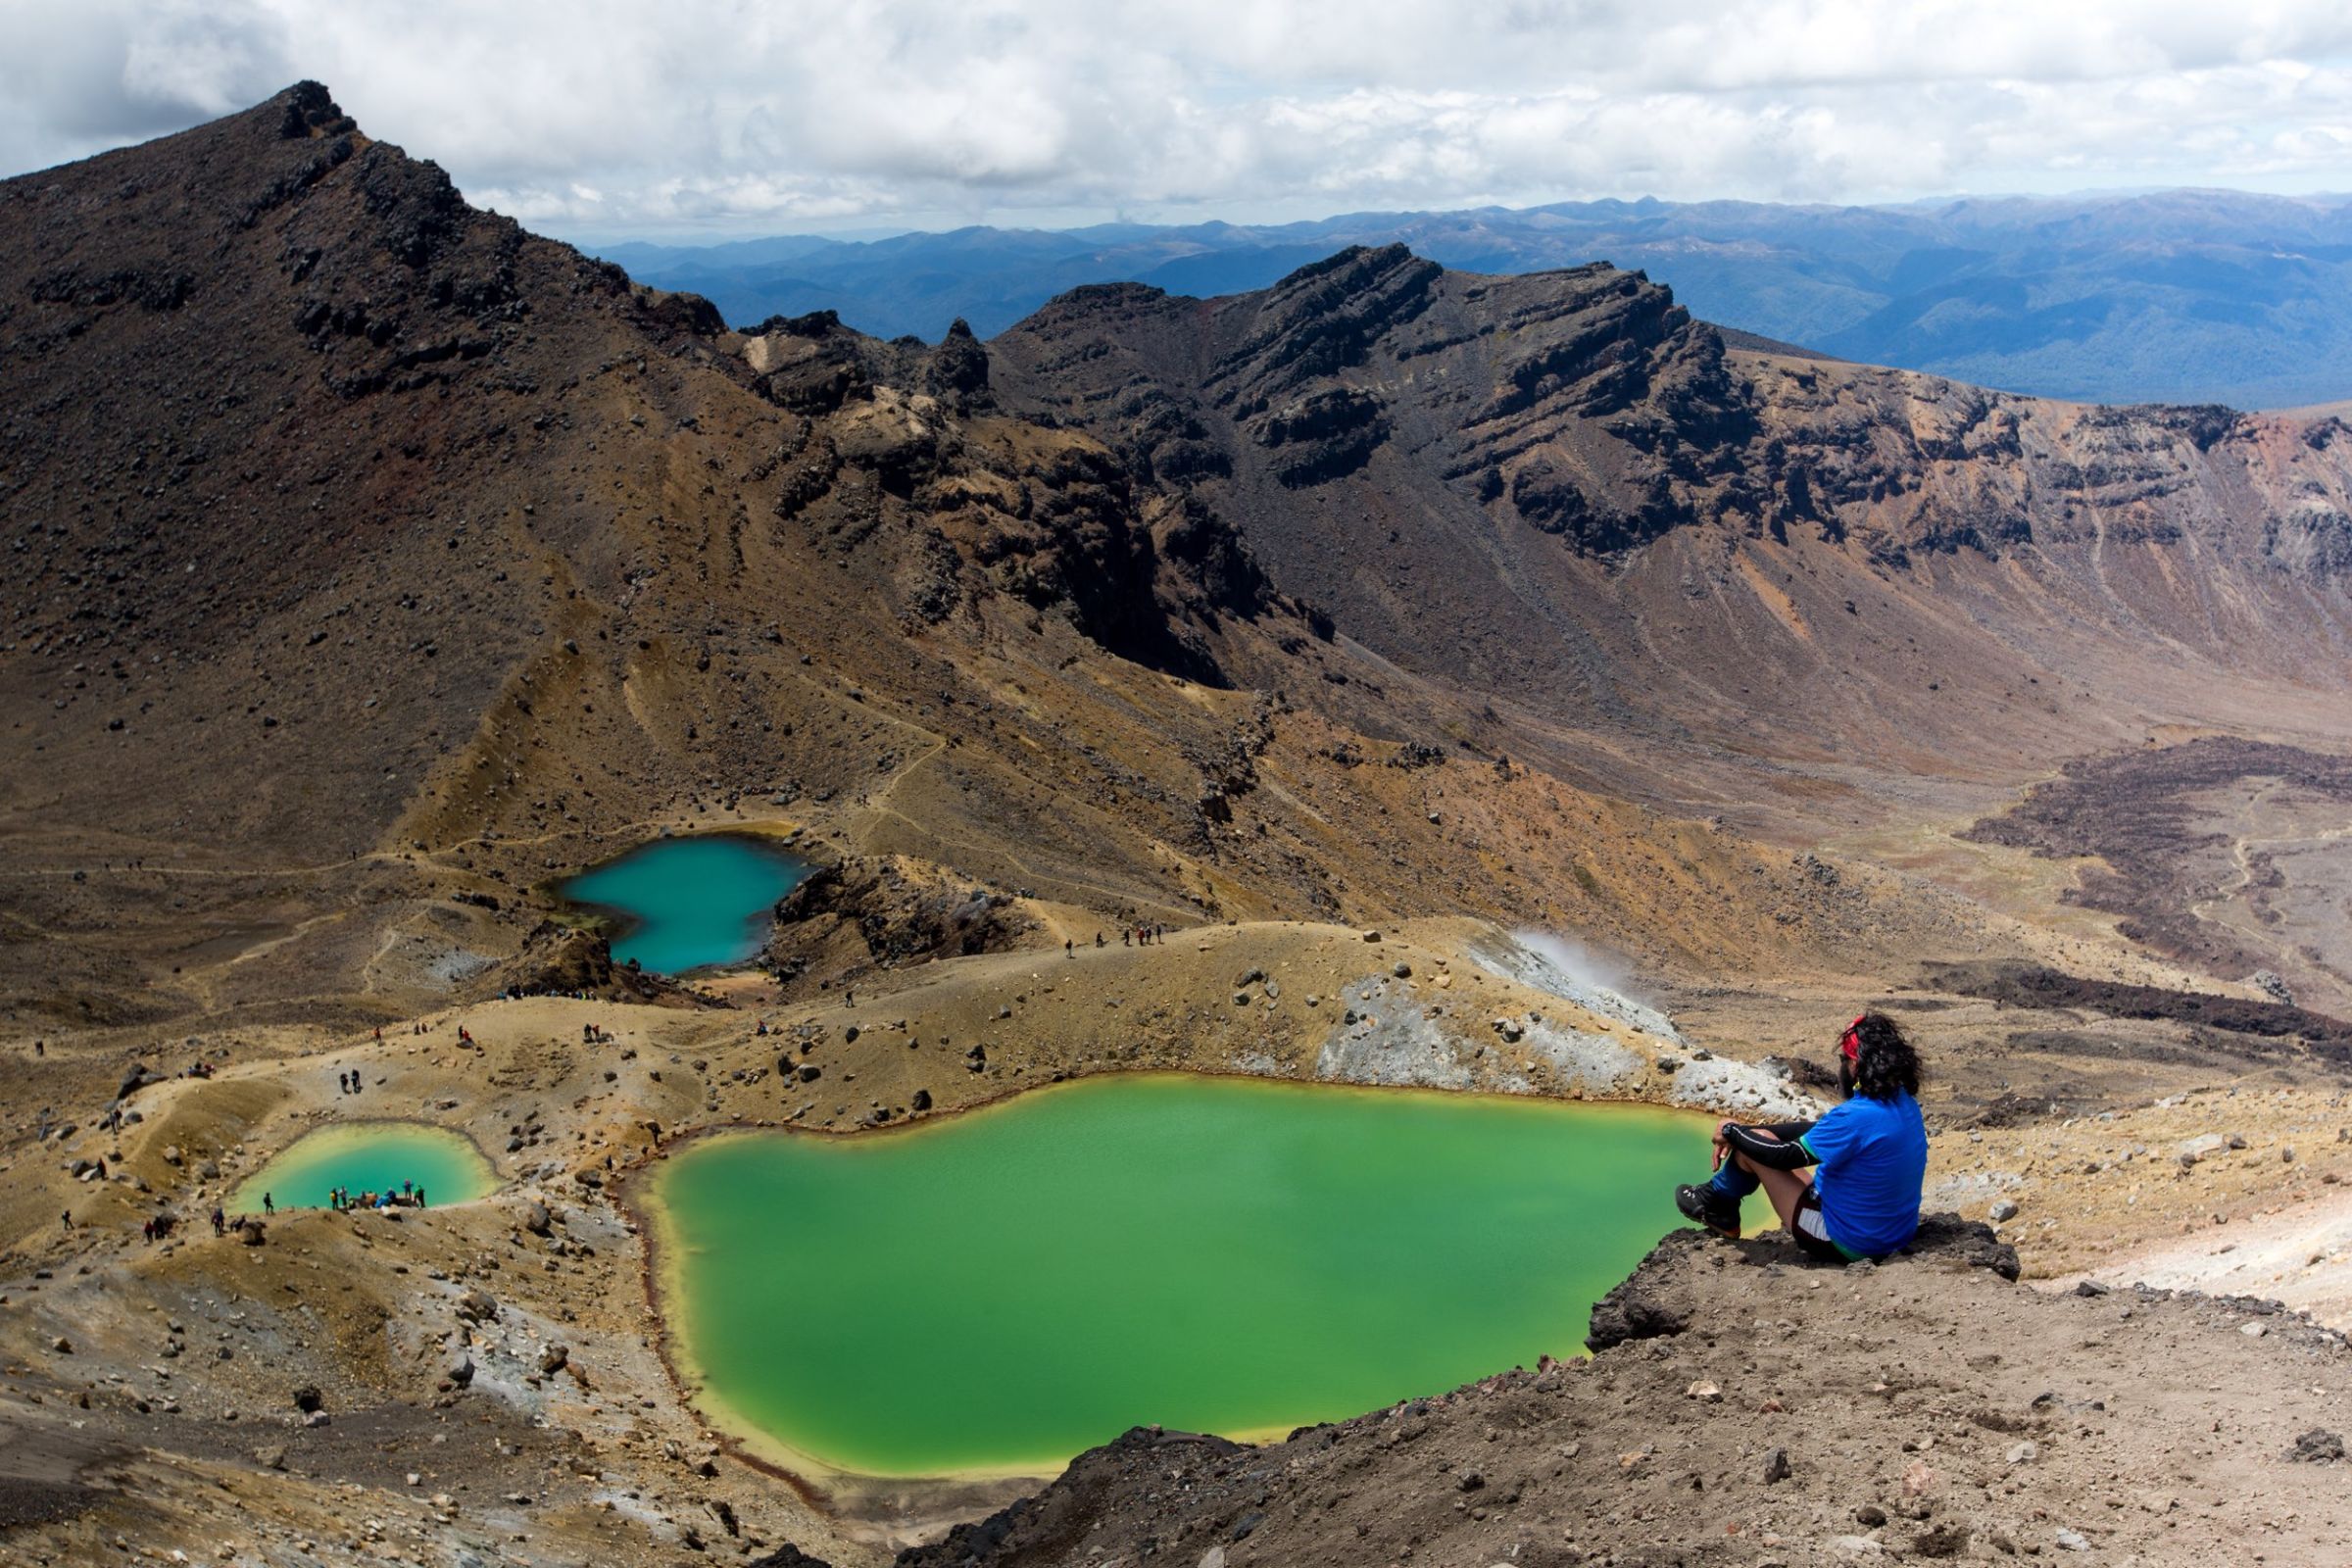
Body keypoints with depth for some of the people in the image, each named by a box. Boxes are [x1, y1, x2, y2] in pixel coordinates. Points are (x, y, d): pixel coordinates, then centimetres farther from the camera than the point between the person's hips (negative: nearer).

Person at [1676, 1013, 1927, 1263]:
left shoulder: (1857, 1117, -29)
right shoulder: (1905, 1103, 0)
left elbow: (1786, 1157, -20)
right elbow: (1815, 1130, 7)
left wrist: (1733, 1132, -2)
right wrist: (1743, 1134, 6)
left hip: (1846, 1246, -8)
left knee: (1752, 1145, 1)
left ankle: (1714, 1203, 27)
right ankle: (1721, 1214, 36)